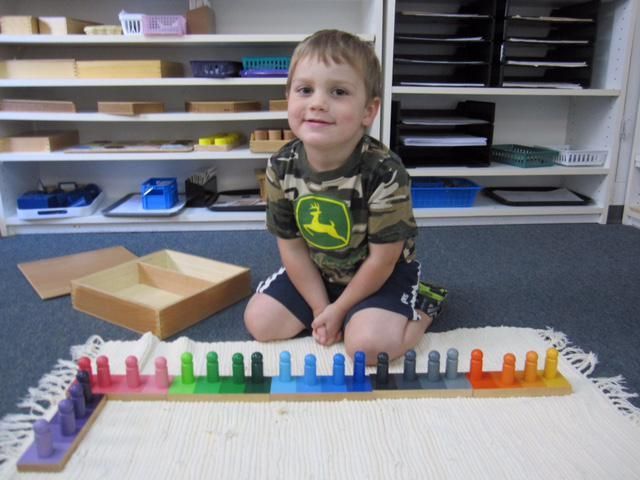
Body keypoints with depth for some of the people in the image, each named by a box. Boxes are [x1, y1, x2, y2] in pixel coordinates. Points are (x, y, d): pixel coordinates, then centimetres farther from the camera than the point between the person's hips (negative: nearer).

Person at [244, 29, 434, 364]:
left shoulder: (384, 173, -30)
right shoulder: (282, 167, -17)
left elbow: (382, 260, -20)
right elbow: (291, 247, -7)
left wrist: (338, 310, -14)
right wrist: (321, 309, -9)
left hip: (382, 276, -4)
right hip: (316, 273, 5)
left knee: (369, 343, -26)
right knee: (259, 322, -3)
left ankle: (420, 311, 5)